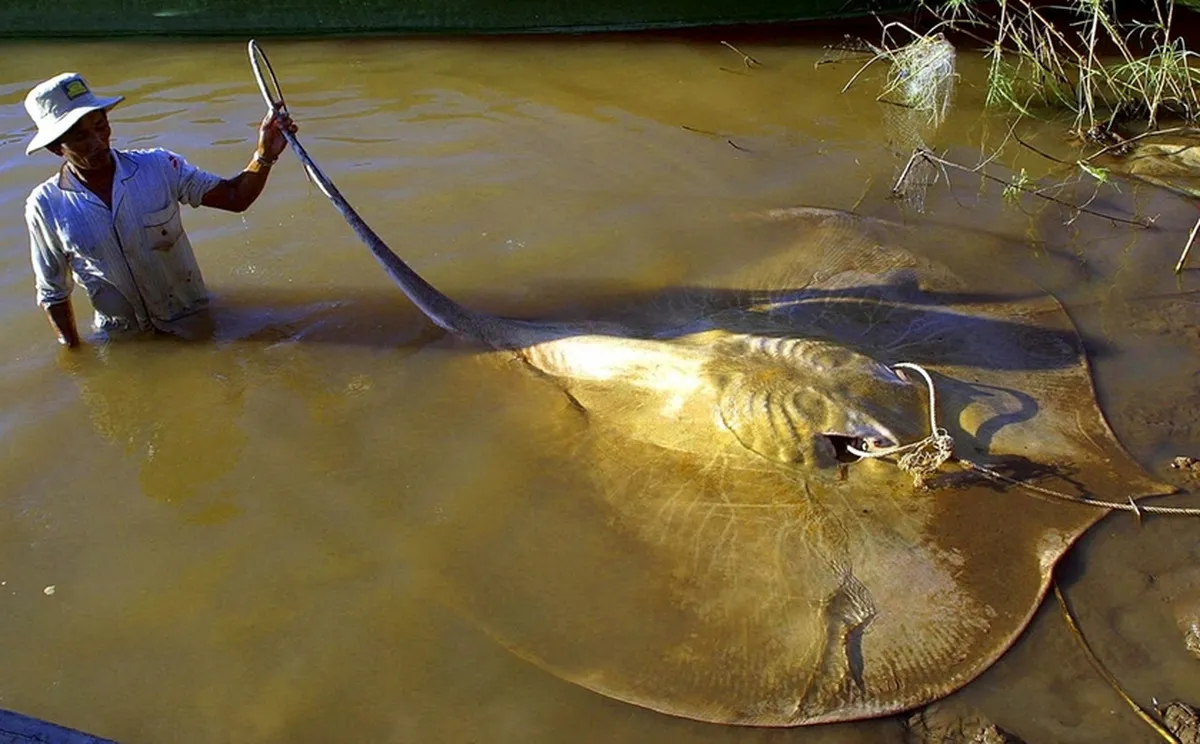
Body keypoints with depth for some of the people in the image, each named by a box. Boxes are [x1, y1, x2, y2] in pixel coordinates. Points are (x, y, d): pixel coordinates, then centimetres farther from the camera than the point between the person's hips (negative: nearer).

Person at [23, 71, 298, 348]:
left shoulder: (158, 167, -11)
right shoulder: (45, 207, -11)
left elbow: (234, 197, -13)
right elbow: (53, 294, 0)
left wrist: (265, 155, -29)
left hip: (191, 324, -1)